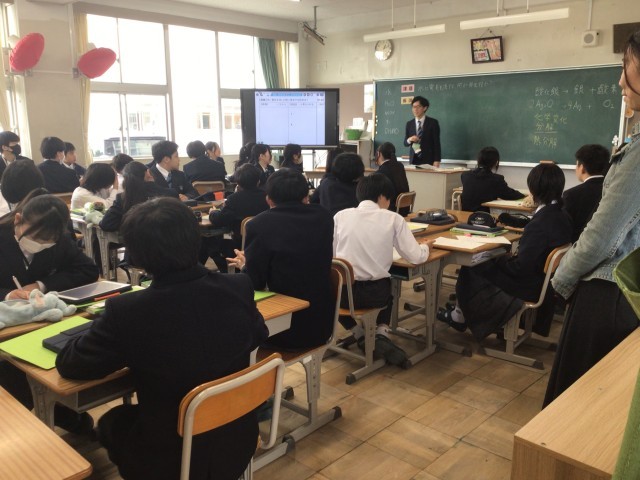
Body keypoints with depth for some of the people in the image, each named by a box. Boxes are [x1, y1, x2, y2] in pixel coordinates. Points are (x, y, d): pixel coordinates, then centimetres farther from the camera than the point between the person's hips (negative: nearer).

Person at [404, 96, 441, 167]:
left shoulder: (433, 122, 0)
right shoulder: (409, 124, 9)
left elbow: (437, 143, -2)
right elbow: (405, 143, 12)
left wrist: (437, 161, -9)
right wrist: (409, 140, -12)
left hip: (428, 160, -2)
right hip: (414, 159, 3)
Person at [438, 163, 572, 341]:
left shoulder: (539, 224, -30)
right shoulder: (562, 217, -2)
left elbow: (520, 268, -27)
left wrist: (500, 259, -9)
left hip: (531, 287, -9)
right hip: (545, 279, 9)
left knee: (471, 270, 7)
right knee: (483, 263, 21)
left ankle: (459, 316, 29)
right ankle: (461, 312, 30)